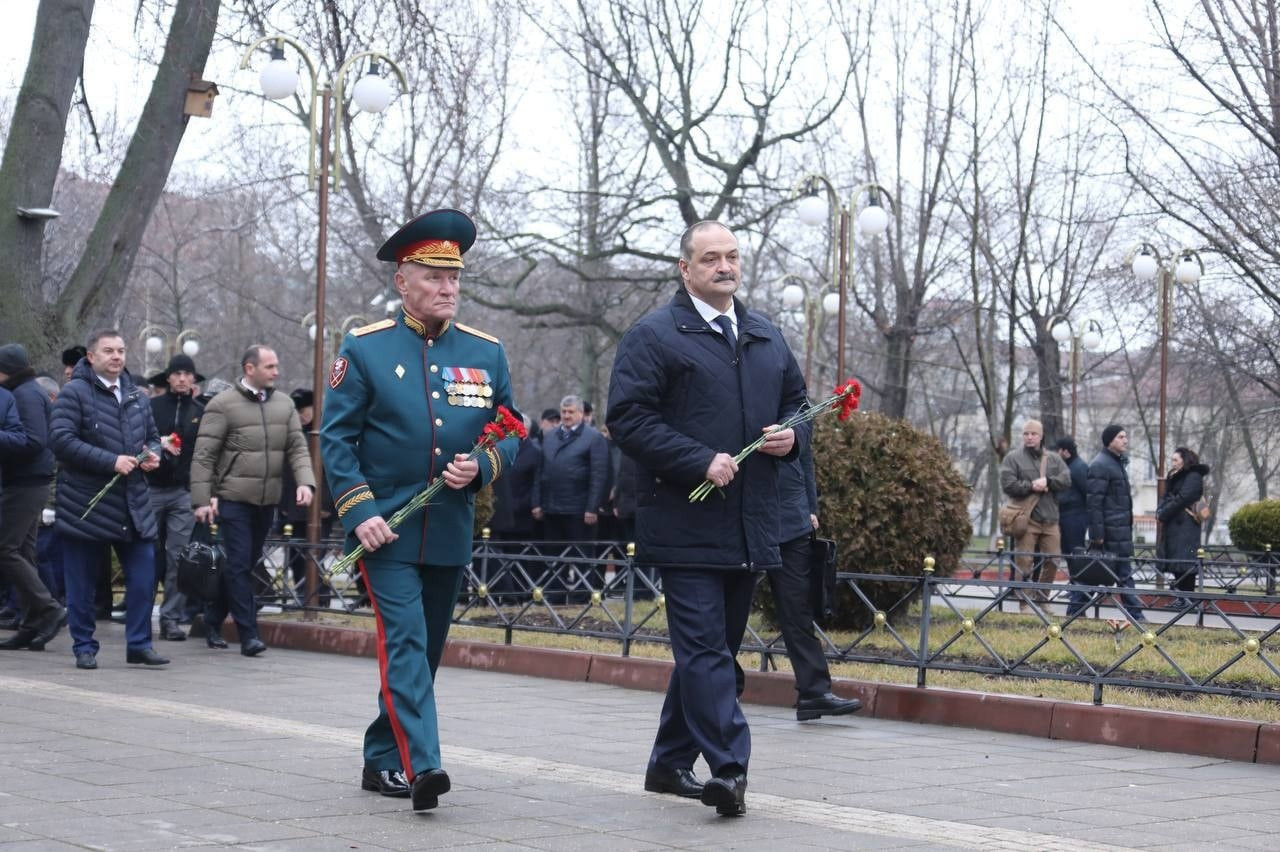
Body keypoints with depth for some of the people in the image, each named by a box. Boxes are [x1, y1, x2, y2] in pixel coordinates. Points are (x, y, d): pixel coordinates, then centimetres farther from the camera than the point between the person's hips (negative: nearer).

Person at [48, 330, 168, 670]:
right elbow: (61, 440, -16)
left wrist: (153, 454, 1)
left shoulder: (137, 396, 14)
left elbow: (152, 437, 25)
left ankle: (139, 643, 11)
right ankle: (84, 646, 14)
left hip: (133, 502, 5)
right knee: (82, 581, 3)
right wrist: (111, 462, -19)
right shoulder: (74, 393, -6)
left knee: (144, 576, 1)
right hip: (85, 504, -5)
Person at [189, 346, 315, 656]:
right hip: (233, 499, -6)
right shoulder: (223, 404, -6)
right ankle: (248, 634, -5)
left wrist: (305, 482, -10)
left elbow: (298, 448, 8)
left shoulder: (284, 405, 9)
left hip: (267, 502, 6)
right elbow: (203, 455, -6)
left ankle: (213, 622, 27)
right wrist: (202, 499, -12)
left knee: (247, 564, 12)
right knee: (239, 565, -7)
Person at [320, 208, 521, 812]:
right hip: (387, 529, -4)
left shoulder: (486, 354, 7)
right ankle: (420, 765, -20)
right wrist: (360, 511, -14)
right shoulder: (364, 350, -2)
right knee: (404, 642, -15)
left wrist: (480, 467, -10)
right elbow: (337, 438, -3)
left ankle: (382, 760, 24)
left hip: (451, 533, 4)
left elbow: (511, 434, 11)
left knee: (424, 649, 11)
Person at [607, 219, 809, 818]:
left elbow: (797, 403, 27)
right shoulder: (653, 336, -4)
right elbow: (627, 419, -12)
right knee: (705, 649, -12)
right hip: (686, 525, -7)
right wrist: (701, 462, -19)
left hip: (750, 527, 7)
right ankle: (728, 768, -16)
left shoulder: (767, 338, 17)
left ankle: (669, 764, 25)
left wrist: (792, 436, 2)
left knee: (710, 649, 13)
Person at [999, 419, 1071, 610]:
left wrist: (1047, 481, -12)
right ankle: (1025, 604, 0)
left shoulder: (1054, 459, 14)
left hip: (1050, 519, 4)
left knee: (1052, 562, 6)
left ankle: (1042, 598, 21)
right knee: (1024, 562, -5)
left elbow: (1066, 480, 2)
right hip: (1026, 519, -4)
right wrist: (1031, 487, -11)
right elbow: (1008, 484, -9)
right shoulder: (1013, 458, 3)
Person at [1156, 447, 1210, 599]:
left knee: (1185, 566, -11)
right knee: (1177, 566, 10)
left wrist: (1163, 514, -10)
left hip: (1185, 529, -9)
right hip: (1173, 529, 9)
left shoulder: (1193, 477, -6)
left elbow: (1182, 499, -16)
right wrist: (1160, 511, -2)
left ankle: (1187, 598, -12)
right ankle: (1181, 598, 14)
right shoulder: (1175, 478, 23)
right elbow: (1166, 498, 19)